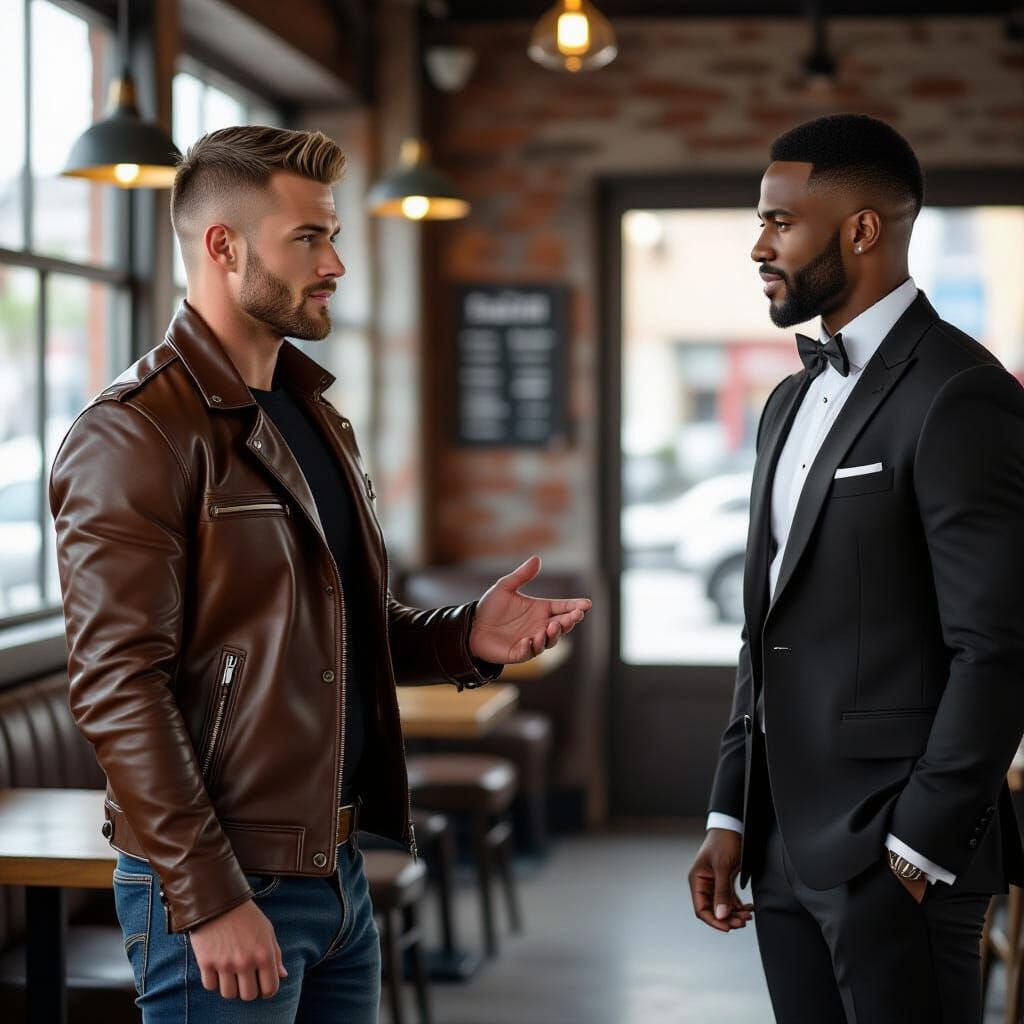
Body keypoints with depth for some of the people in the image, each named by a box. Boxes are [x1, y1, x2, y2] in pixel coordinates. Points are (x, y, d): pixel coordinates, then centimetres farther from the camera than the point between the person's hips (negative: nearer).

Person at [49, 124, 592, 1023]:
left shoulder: (316, 417, 15)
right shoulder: (135, 435, -13)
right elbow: (119, 686, -19)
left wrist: (465, 638, 4)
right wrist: (209, 898, -22)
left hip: (338, 870, 9)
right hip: (222, 888, -8)